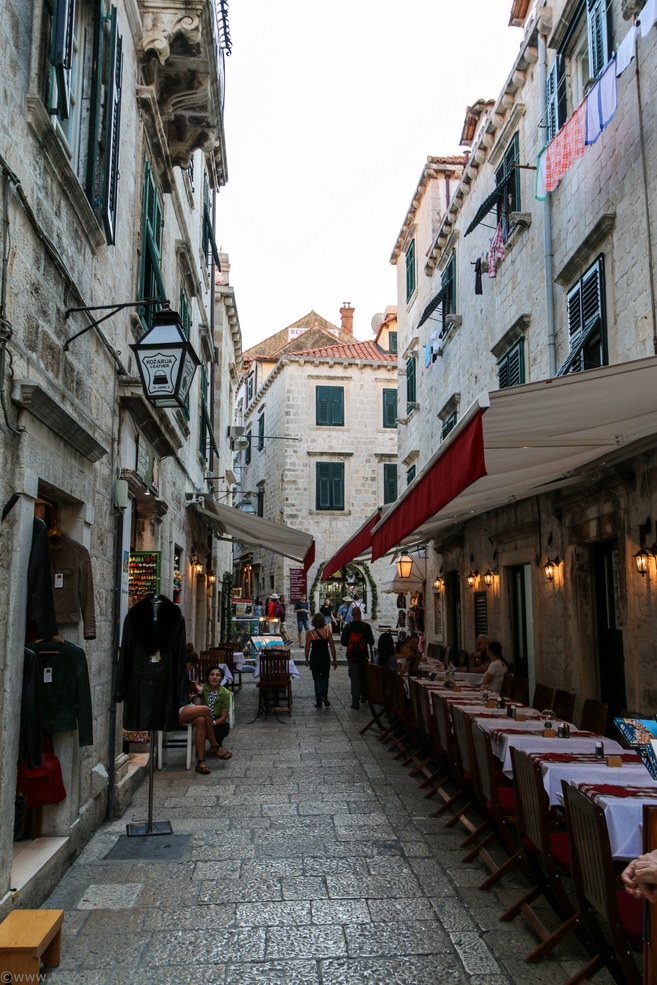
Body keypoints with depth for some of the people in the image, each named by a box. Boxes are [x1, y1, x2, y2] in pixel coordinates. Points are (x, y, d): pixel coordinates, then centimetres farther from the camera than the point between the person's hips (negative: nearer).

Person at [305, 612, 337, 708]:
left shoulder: (310, 633, -9)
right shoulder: (328, 632, -5)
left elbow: (307, 648, -5)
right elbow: (332, 647, -2)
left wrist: (307, 659, 9)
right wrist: (335, 660, 7)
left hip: (314, 658, -1)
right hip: (325, 658, 1)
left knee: (317, 679, 9)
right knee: (325, 678, 18)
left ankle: (319, 701, 12)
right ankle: (324, 696, -1)